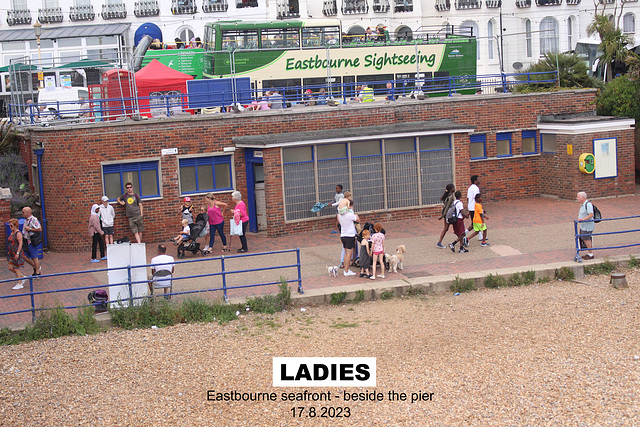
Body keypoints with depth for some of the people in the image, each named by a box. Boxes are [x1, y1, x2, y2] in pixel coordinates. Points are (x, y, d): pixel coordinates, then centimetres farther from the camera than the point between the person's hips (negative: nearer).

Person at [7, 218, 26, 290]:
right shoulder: (12, 233, 13)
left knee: (16, 268, -3)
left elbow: (20, 244, -19)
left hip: (17, 253, -9)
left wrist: (17, 253, -23)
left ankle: (19, 284, 7)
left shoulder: (18, 233, -15)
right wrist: (9, 251, 20)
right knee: (10, 268, 8)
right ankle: (22, 277, 23)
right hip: (12, 253, 9)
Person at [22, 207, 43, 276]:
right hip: (27, 241, 9)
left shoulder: (33, 220, -14)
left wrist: (29, 229, -19)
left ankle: (37, 272, 8)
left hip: (33, 242, -9)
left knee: (34, 257, -2)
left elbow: (40, 229, -21)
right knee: (25, 256, 9)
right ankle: (35, 267, 23)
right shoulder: (26, 220, 15)